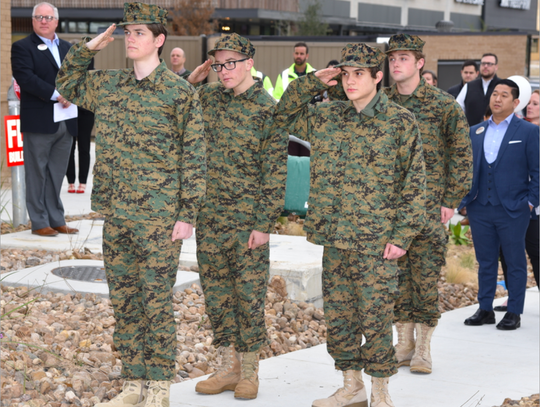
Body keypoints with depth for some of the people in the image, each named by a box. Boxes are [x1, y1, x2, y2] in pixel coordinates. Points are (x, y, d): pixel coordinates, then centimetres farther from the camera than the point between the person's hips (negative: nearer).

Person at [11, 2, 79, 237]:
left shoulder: (67, 48, 18)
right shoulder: (22, 47, -1)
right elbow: (25, 78, -14)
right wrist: (56, 95, -20)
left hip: (65, 121, 5)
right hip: (39, 121, -5)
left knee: (57, 174, 10)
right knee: (37, 173, 1)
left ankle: (56, 220, 15)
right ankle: (39, 222, 6)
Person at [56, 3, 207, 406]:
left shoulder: (181, 92, -6)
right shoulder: (107, 85, 9)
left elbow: (193, 157, -7)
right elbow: (66, 84, 28)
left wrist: (187, 215, -11)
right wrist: (88, 48, 12)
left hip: (159, 218, -6)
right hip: (116, 215, 6)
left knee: (156, 302, 0)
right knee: (123, 301, 10)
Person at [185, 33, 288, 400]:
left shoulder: (268, 109, -9)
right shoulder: (210, 98, 7)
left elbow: (275, 171, -10)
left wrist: (265, 224, -14)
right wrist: (191, 80, 4)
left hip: (248, 219, -5)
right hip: (210, 216, 6)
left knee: (249, 294, 1)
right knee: (216, 291, 11)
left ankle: (249, 372, 14)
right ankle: (229, 367, 23)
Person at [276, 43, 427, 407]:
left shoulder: (400, 122, -3)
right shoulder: (326, 117, 9)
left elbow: (414, 183, -4)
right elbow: (285, 114, 25)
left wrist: (401, 236, -9)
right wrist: (311, 82, 8)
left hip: (376, 241, -5)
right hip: (334, 238, 5)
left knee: (375, 316, -1)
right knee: (338, 314, 10)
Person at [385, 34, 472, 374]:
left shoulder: (444, 104, -3)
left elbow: (462, 155, -1)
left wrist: (451, 200, -6)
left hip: (428, 205, -3)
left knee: (425, 274, -3)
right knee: (397, 273, 6)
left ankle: (423, 348, 7)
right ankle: (404, 344, 17)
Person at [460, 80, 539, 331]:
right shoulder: (475, 132, 10)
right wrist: (466, 200, 5)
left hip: (513, 211, -4)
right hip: (480, 210, 4)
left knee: (515, 263, 5)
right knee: (485, 262, 11)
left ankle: (514, 313, 13)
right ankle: (485, 309, 20)